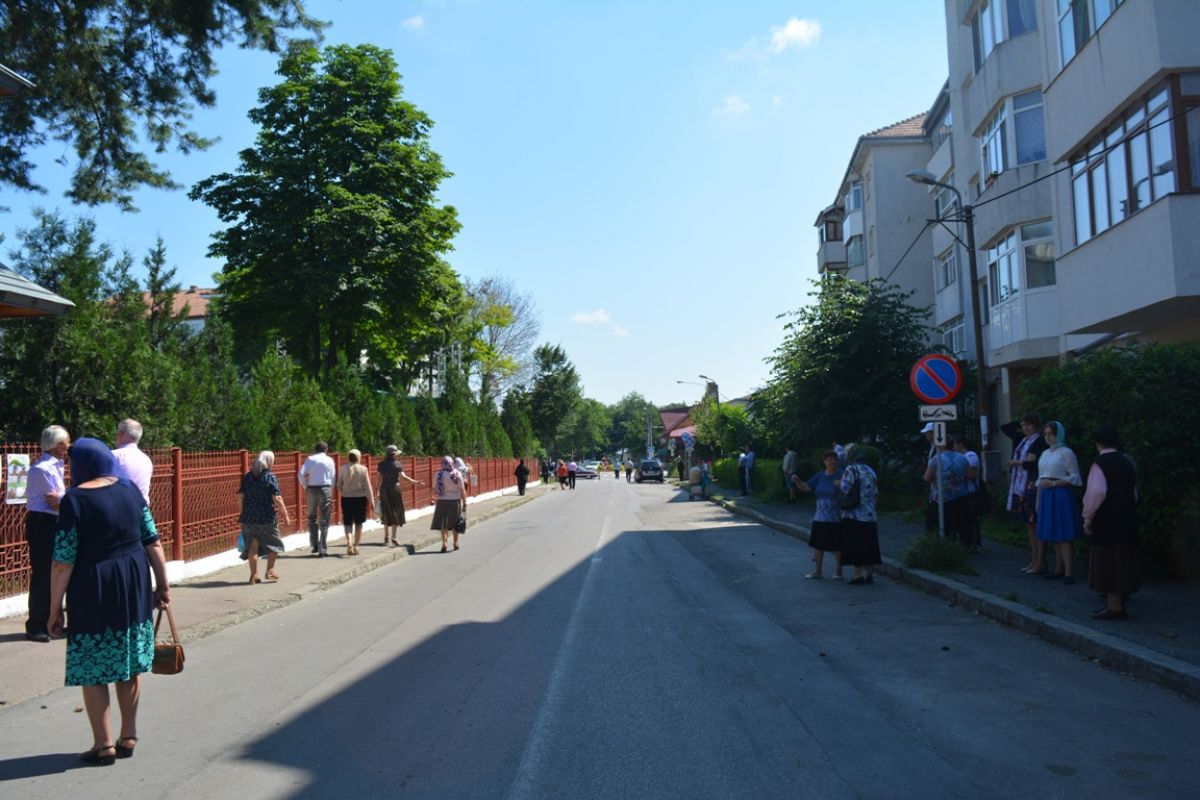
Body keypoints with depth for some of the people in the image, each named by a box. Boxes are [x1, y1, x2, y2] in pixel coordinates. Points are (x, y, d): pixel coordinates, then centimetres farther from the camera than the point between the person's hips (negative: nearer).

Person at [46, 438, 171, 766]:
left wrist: (55, 608, -4)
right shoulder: (130, 490, 4)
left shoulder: (75, 499, -10)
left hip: (94, 589, -5)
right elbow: (153, 542, 4)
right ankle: (128, 738, 25)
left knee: (92, 669, 8)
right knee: (129, 666, 16)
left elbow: (63, 563, -12)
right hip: (134, 582, 5)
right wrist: (163, 585, 11)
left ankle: (104, 745, 15)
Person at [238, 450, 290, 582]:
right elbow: (277, 499, -15)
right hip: (267, 518, -4)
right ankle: (270, 570, 14)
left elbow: (241, 496, 7)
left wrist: (243, 514, 17)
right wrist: (286, 515, -8)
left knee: (253, 545, 9)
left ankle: (254, 574, 11)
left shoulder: (247, 477, 5)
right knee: (274, 543, 16)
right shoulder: (271, 477, -10)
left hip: (249, 518, 4)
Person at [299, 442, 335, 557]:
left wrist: (305, 488, 5)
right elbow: (332, 478, 3)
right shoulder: (329, 460, 4)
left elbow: (301, 474, -7)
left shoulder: (310, 459, 3)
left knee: (312, 518, 18)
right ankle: (322, 549, -2)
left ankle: (315, 545, 13)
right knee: (324, 520, 2)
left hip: (312, 489, 1)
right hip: (326, 489, -1)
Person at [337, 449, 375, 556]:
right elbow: (368, 487, -5)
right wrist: (372, 501, 0)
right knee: (358, 523, 12)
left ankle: (349, 542, -15)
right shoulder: (363, 469, -7)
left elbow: (339, 485, 4)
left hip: (346, 499, 1)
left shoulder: (342, 469, -3)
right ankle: (356, 546, 15)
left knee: (347, 523, 8)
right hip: (360, 499, -1)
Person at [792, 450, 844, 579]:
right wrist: (797, 481, -11)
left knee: (837, 545, 3)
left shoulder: (841, 474, -8)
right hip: (820, 517, 5)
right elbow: (805, 487, 7)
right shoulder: (820, 476, 8)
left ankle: (838, 571, 19)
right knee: (817, 543, 9)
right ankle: (817, 571, 20)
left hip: (836, 519, -5)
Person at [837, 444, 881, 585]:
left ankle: (858, 575, -2)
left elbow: (845, 489, -19)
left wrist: (838, 484, 1)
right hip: (870, 515, 7)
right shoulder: (870, 470, 12)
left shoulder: (851, 469, -10)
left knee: (855, 546, -2)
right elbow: (876, 493, 14)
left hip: (854, 516, -7)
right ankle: (870, 574, 16)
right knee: (869, 545, 11)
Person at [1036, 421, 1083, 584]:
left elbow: (1074, 477, -9)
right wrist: (1038, 501, 15)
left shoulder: (1066, 453, -5)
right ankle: (1059, 569, 13)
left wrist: (1054, 483, -17)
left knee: (1064, 535, -8)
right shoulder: (1045, 454, 16)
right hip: (1046, 496, 7)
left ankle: (1069, 572, -8)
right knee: (1054, 535, 8)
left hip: (1061, 495, -7)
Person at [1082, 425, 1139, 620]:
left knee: (1107, 562, -3)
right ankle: (1118, 600, 25)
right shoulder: (1127, 462, 10)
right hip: (1127, 519, 8)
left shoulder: (1100, 463, -14)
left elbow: (1096, 493, -20)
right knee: (1122, 559, 15)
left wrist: (1088, 518, -12)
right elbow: (1134, 491, 16)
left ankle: (1114, 606, -2)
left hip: (1106, 521, -8)